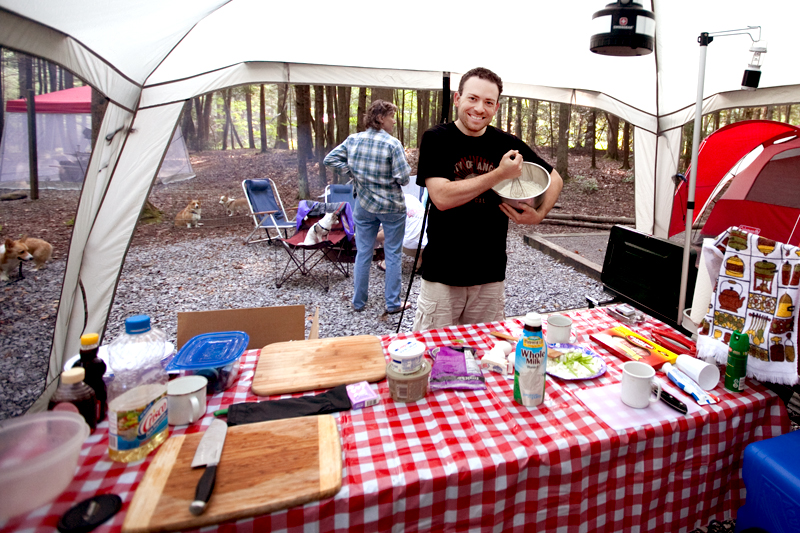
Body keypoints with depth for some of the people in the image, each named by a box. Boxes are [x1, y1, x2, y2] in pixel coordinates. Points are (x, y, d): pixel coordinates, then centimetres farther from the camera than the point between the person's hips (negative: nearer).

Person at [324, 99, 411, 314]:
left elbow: (330, 159, 2)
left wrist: (353, 171, 4)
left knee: (363, 253, 14)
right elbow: (403, 178, -17)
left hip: (364, 206, 4)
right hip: (391, 207, -4)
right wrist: (407, 170, 4)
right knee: (392, 255, 8)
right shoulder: (392, 144, -16)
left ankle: (358, 302, 24)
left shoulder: (353, 140, -1)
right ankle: (393, 303, 16)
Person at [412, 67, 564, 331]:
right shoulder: (436, 139, -5)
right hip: (442, 274, -3)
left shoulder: (507, 144, 3)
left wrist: (539, 214, -5)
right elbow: (442, 197, -19)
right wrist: (500, 174, -18)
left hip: (491, 275, 3)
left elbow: (554, 179, 14)